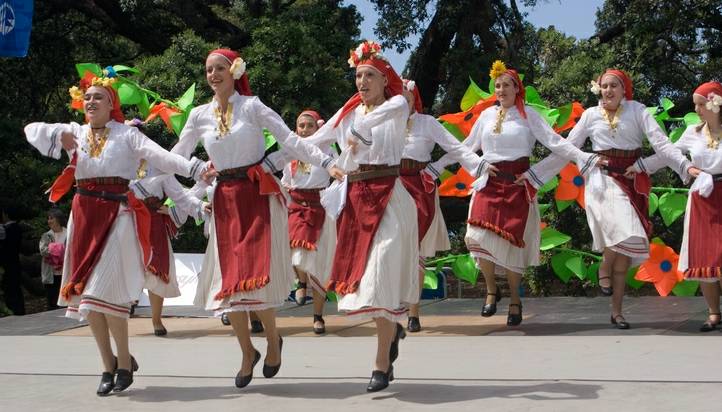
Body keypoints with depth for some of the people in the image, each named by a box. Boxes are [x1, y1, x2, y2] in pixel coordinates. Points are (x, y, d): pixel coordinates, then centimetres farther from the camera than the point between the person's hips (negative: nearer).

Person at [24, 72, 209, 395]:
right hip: (84, 214, 5)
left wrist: (197, 168, -25)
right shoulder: (75, 132, 13)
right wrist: (58, 137, -14)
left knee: (107, 290, -12)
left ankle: (124, 362, 5)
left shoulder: (126, 134, 2)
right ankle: (108, 365, 17)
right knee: (85, 293, 5)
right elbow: (32, 130, 6)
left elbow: (161, 156, -10)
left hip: (117, 214, -5)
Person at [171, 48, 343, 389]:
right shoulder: (200, 115, 8)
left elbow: (290, 140, -9)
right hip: (226, 201, 4)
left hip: (259, 196, -4)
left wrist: (326, 163, -18)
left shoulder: (251, 106, -3)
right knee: (229, 279, 2)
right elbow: (177, 156, 15)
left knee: (256, 275, -12)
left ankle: (273, 340, 15)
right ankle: (247, 353, 19)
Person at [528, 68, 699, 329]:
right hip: (603, 180, -1)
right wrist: (533, 173, 2)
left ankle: (617, 312, 12)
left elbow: (661, 143, -7)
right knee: (624, 232, -28)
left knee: (625, 250, 3)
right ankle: (604, 267, 3)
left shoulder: (637, 110, 2)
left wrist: (686, 166, -22)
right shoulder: (591, 115, 5)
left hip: (632, 184, 1)